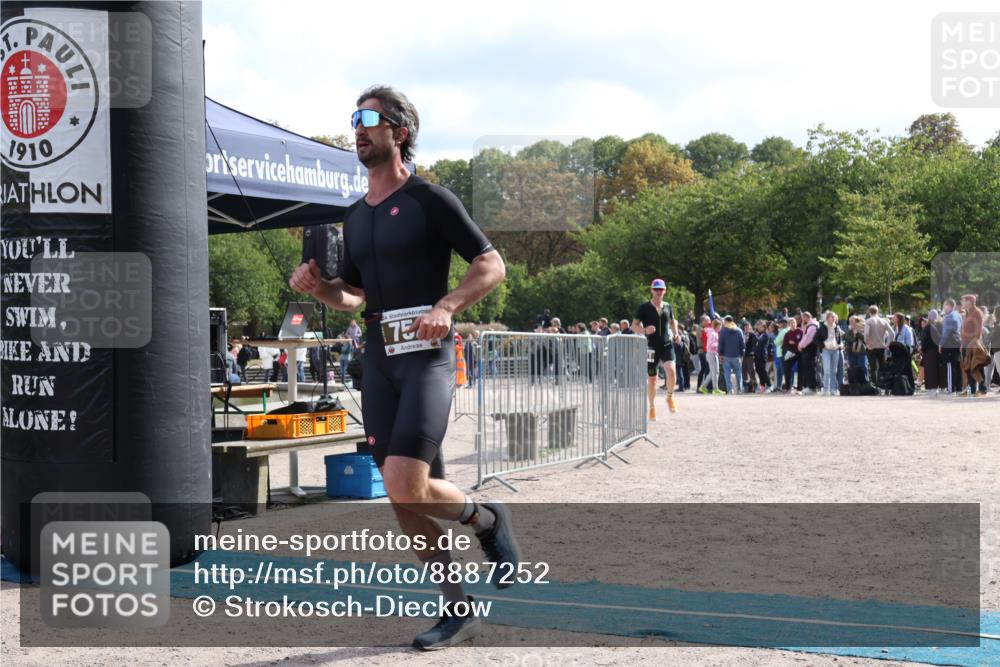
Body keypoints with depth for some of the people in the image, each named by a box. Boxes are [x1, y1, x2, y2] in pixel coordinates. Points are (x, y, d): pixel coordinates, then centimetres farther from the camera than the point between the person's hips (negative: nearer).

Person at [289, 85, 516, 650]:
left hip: (427, 354, -7)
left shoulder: (429, 199, -3)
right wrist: (318, 286, 3)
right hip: (379, 356, 7)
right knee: (407, 494, 4)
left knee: (404, 488, -19)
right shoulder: (355, 216, 16)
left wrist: (445, 307, -20)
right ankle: (459, 610, 14)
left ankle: (487, 519, 11)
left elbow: (492, 266, -5)